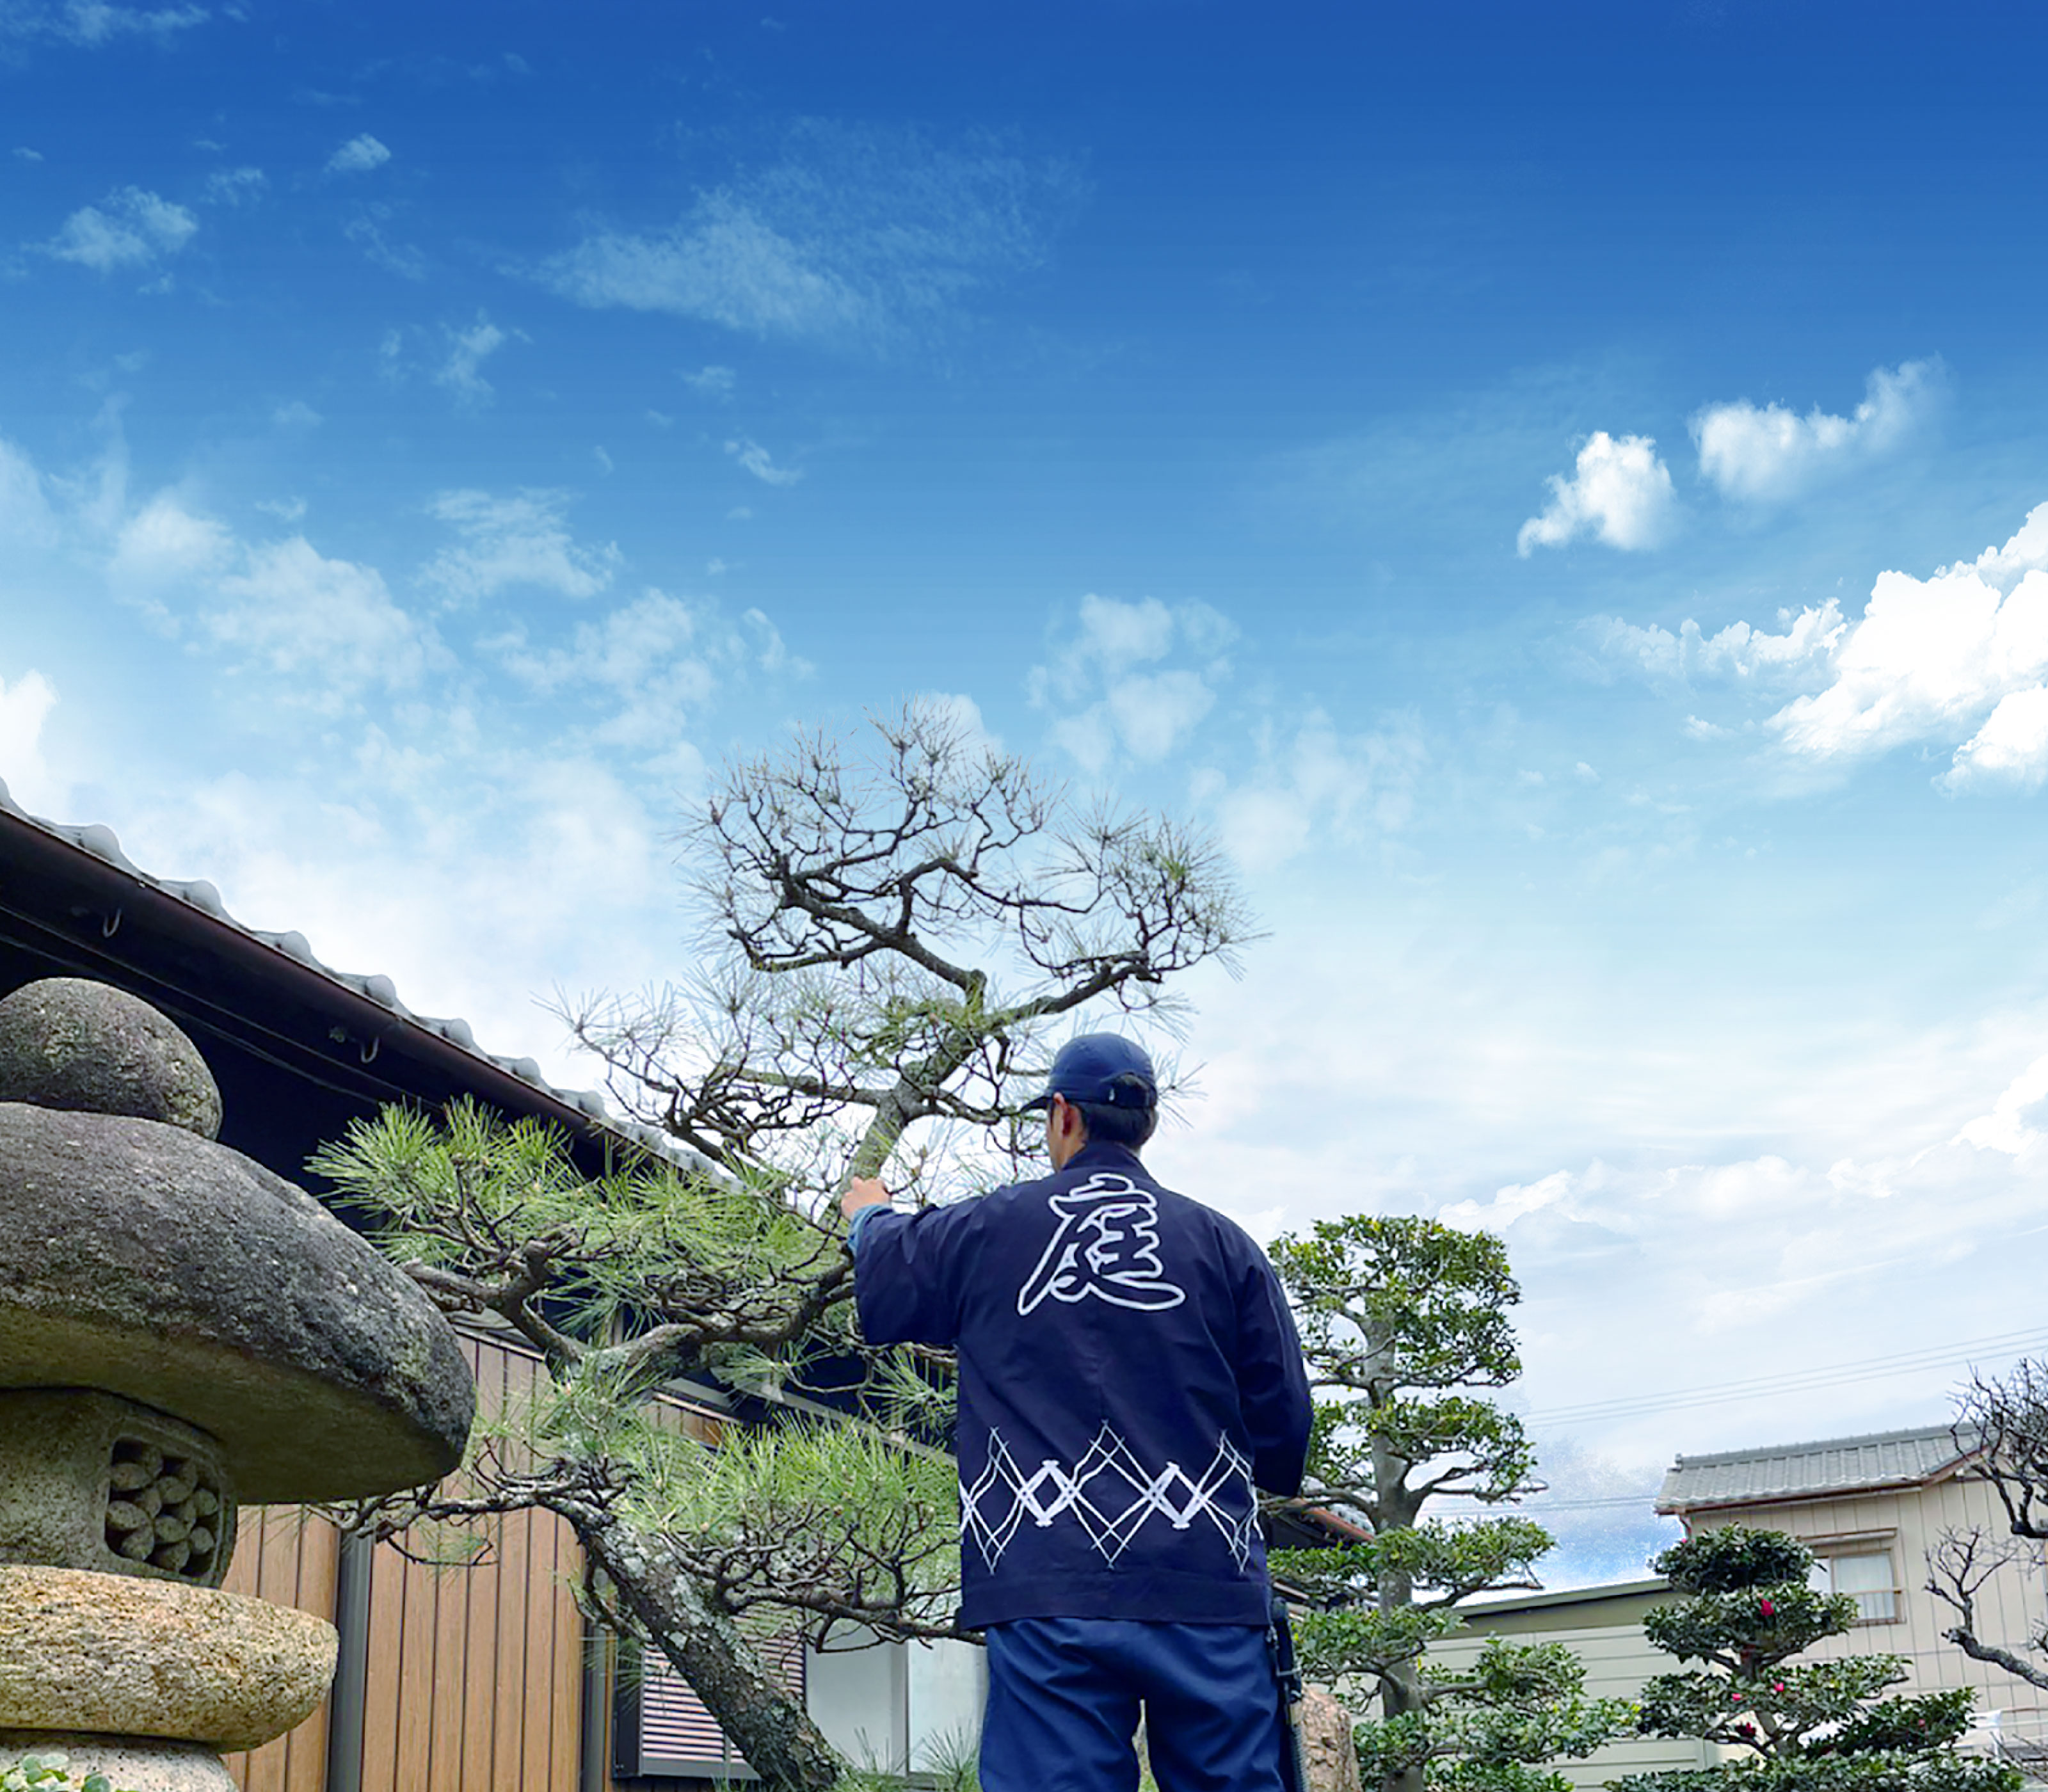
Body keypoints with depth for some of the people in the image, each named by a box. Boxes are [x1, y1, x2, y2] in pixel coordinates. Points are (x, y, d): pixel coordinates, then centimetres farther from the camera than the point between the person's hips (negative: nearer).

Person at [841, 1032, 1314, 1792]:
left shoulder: (989, 1228, 6)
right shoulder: (1223, 1243, 6)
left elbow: (882, 1297, 25)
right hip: (1207, 1590, 1)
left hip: (1051, 1592, -1)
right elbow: (1283, 1421, 6)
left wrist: (870, 1217, 47)